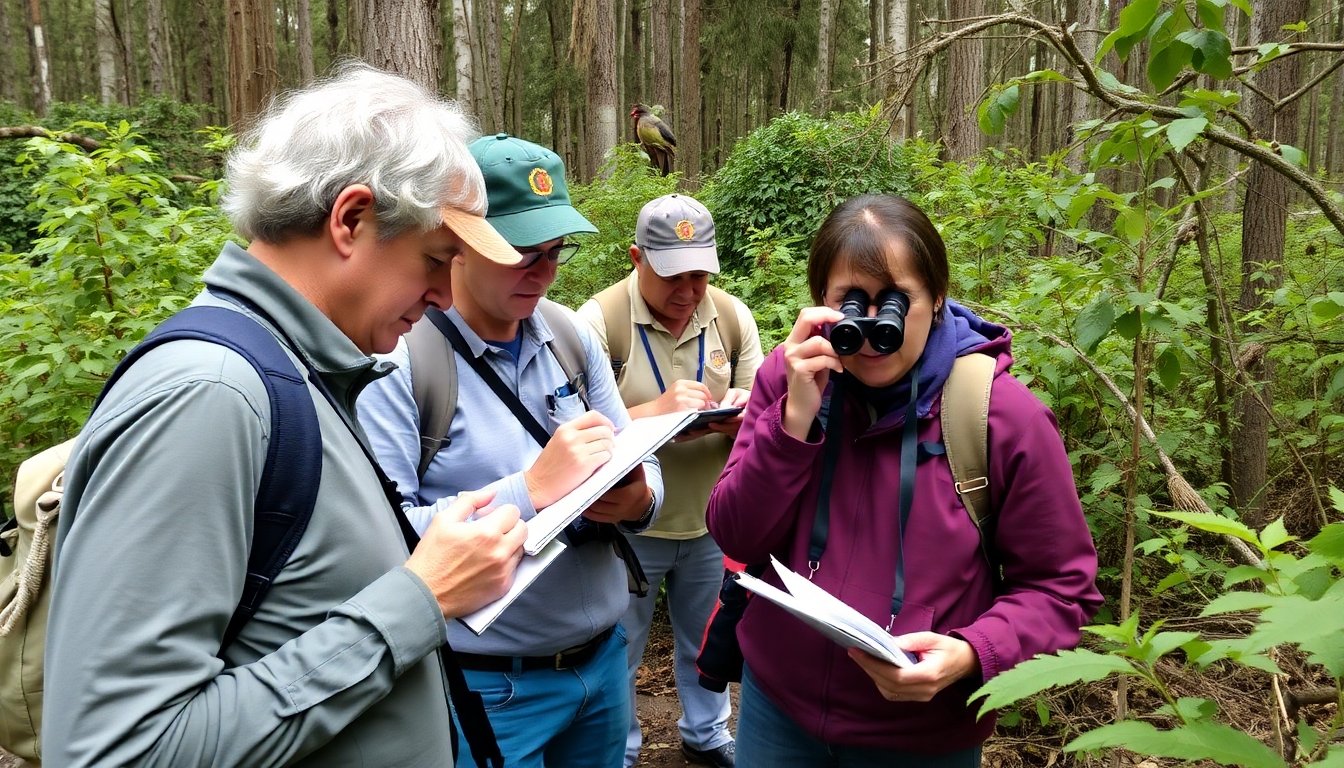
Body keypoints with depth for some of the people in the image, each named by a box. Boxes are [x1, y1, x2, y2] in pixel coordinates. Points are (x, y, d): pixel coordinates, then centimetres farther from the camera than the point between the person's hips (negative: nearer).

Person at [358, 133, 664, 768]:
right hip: (485, 687, -6)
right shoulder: (398, 356, -16)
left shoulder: (572, 335, 3)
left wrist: (638, 499, -15)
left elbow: (643, 466, 7)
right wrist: (528, 491, -30)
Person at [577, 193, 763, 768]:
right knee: (618, 652, 15)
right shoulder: (600, 320, -16)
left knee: (706, 641, 25)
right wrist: (656, 410, -33)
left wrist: (739, 421, -23)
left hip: (711, 521, 4)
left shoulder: (733, 317, -3)